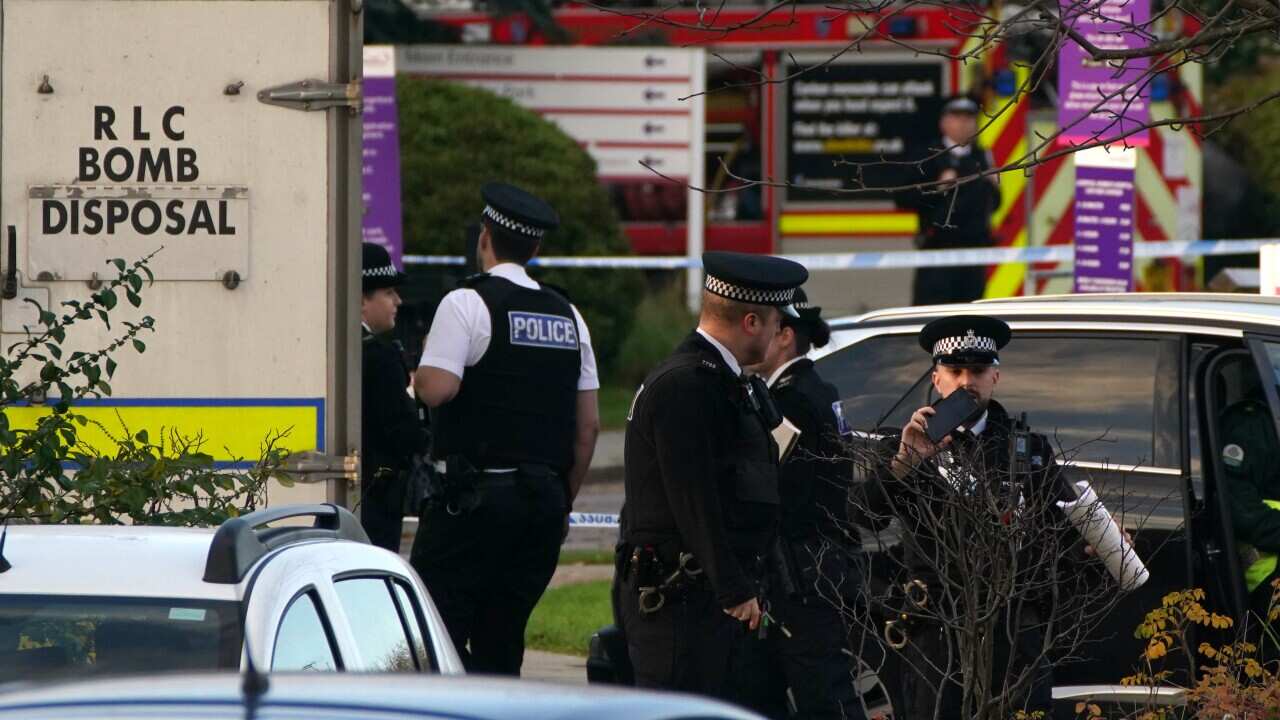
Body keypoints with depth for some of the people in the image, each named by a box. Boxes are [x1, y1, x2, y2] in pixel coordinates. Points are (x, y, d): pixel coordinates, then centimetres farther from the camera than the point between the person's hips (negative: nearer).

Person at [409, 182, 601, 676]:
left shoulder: (467, 303, -6)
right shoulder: (568, 315, 13)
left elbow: (437, 389, -18)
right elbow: (588, 425, 13)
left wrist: (419, 373, 5)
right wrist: (562, 503, 21)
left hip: (475, 497, -6)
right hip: (544, 498, 6)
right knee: (501, 643, 10)